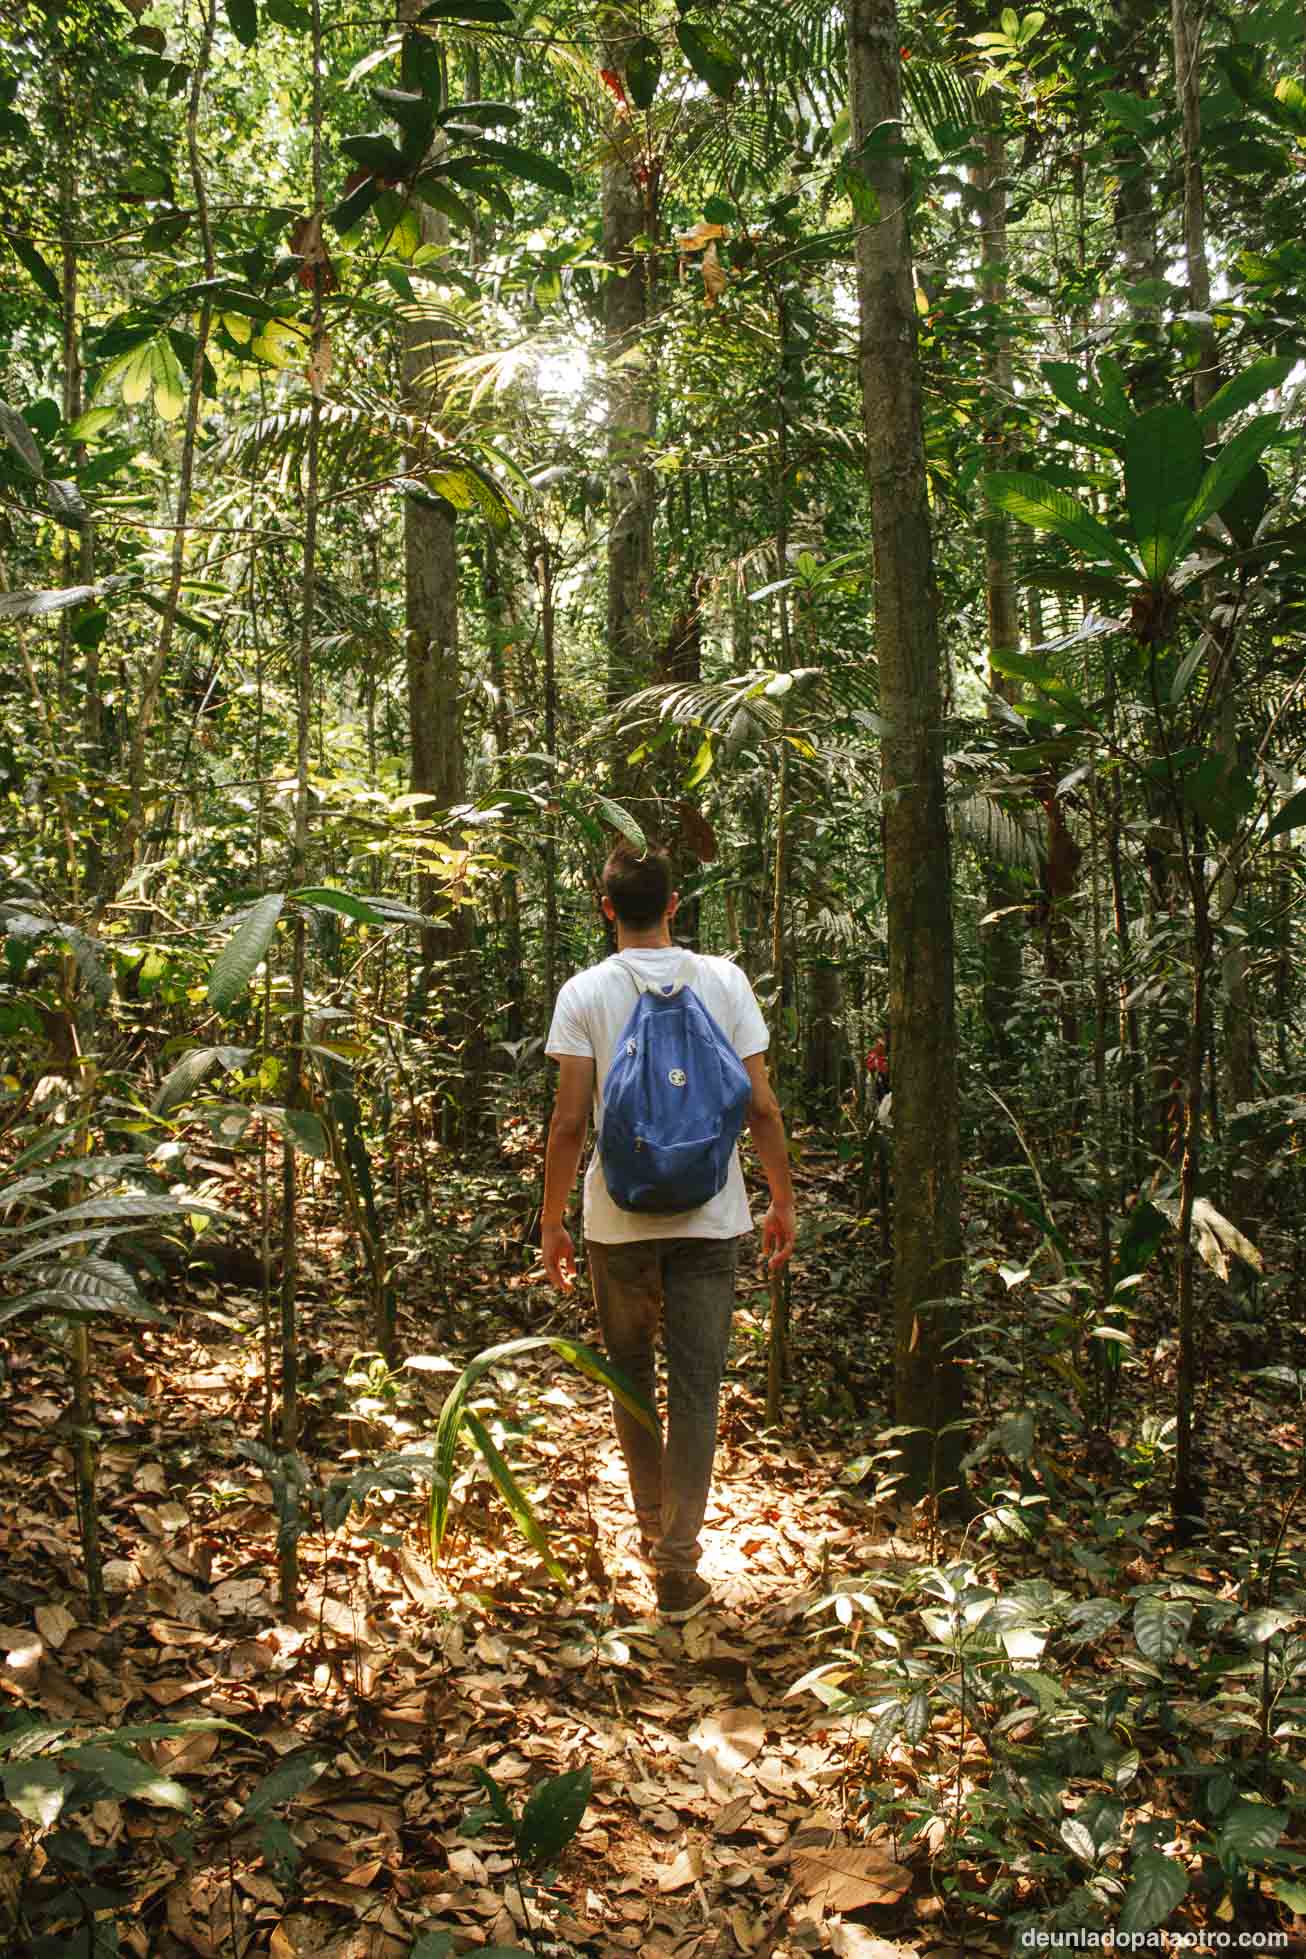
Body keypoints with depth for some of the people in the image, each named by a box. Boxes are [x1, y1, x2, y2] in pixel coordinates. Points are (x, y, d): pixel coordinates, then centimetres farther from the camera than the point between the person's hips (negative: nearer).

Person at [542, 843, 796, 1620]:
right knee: (697, 1386, 6)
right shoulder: (722, 980, -2)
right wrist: (784, 1201, 9)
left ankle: (654, 1526, 35)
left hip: (619, 1219, 0)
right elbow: (762, 1107, -3)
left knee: (631, 1371, 20)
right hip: (710, 1216, 0)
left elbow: (569, 1122, -8)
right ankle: (679, 1564, 8)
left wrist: (552, 1222, 2)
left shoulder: (585, 991, -5)